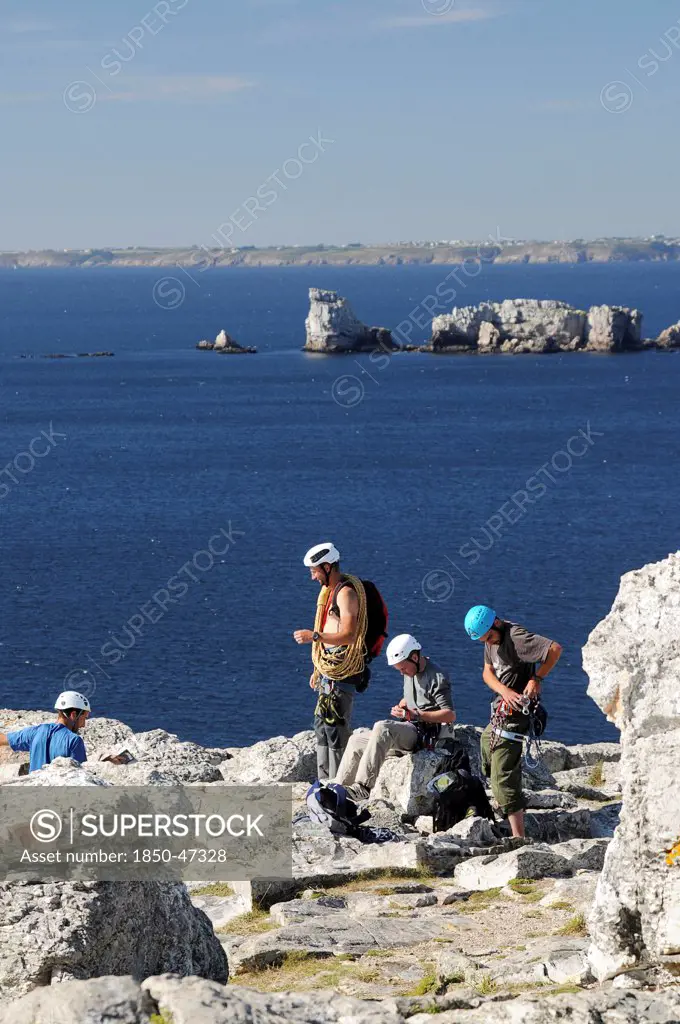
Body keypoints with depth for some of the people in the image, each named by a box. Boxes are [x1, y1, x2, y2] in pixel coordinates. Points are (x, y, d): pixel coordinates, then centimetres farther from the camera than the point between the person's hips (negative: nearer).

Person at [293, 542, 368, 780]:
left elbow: (349, 635, -23)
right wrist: (318, 670, 23)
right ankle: (325, 782, 19)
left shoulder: (346, 592, -14)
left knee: (336, 728, -9)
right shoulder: (329, 590, 17)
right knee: (322, 725, 13)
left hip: (341, 674, -10)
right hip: (328, 670, 10)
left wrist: (314, 636, -25)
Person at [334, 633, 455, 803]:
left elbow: (450, 715, -19)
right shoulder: (410, 673, 14)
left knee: (382, 727, -34)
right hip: (408, 733, 10)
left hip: (424, 734, -10)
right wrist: (400, 707, 8)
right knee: (356, 741, 5)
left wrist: (417, 715, -25)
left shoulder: (437, 678, -13)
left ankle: (363, 786, -40)